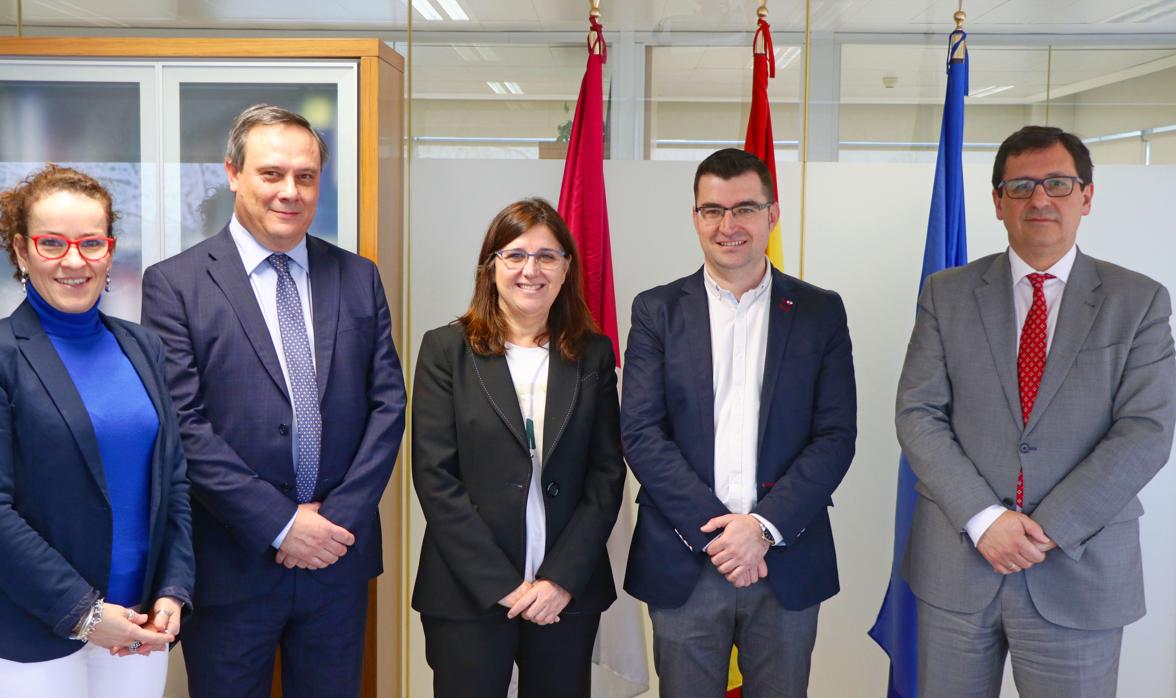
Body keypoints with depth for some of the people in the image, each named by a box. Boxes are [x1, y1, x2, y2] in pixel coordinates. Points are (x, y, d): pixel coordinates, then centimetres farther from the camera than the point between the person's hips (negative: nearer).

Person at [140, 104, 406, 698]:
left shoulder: (359, 277, 6)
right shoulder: (174, 283, -5)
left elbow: (387, 402, 3)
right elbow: (183, 424, -11)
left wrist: (340, 515, -7)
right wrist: (280, 524, -14)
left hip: (339, 553, 3)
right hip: (232, 561, -3)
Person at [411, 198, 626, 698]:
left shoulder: (594, 354, 6)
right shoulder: (446, 349, -1)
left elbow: (607, 475, 2)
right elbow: (434, 477, -7)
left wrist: (562, 578, -8)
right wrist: (501, 585, -12)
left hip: (568, 595, 2)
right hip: (467, 595, -2)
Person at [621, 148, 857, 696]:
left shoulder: (820, 312, 4)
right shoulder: (657, 311, 3)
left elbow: (836, 436, -1)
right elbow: (641, 434, -5)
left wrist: (764, 526, -13)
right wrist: (713, 530, -13)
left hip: (787, 562, 1)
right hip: (682, 564, 0)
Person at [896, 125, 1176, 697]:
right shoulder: (947, 294, 4)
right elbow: (917, 414, -2)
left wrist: (1048, 529, -15)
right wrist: (982, 518, -14)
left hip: (1079, 573, -1)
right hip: (955, 565, 1)